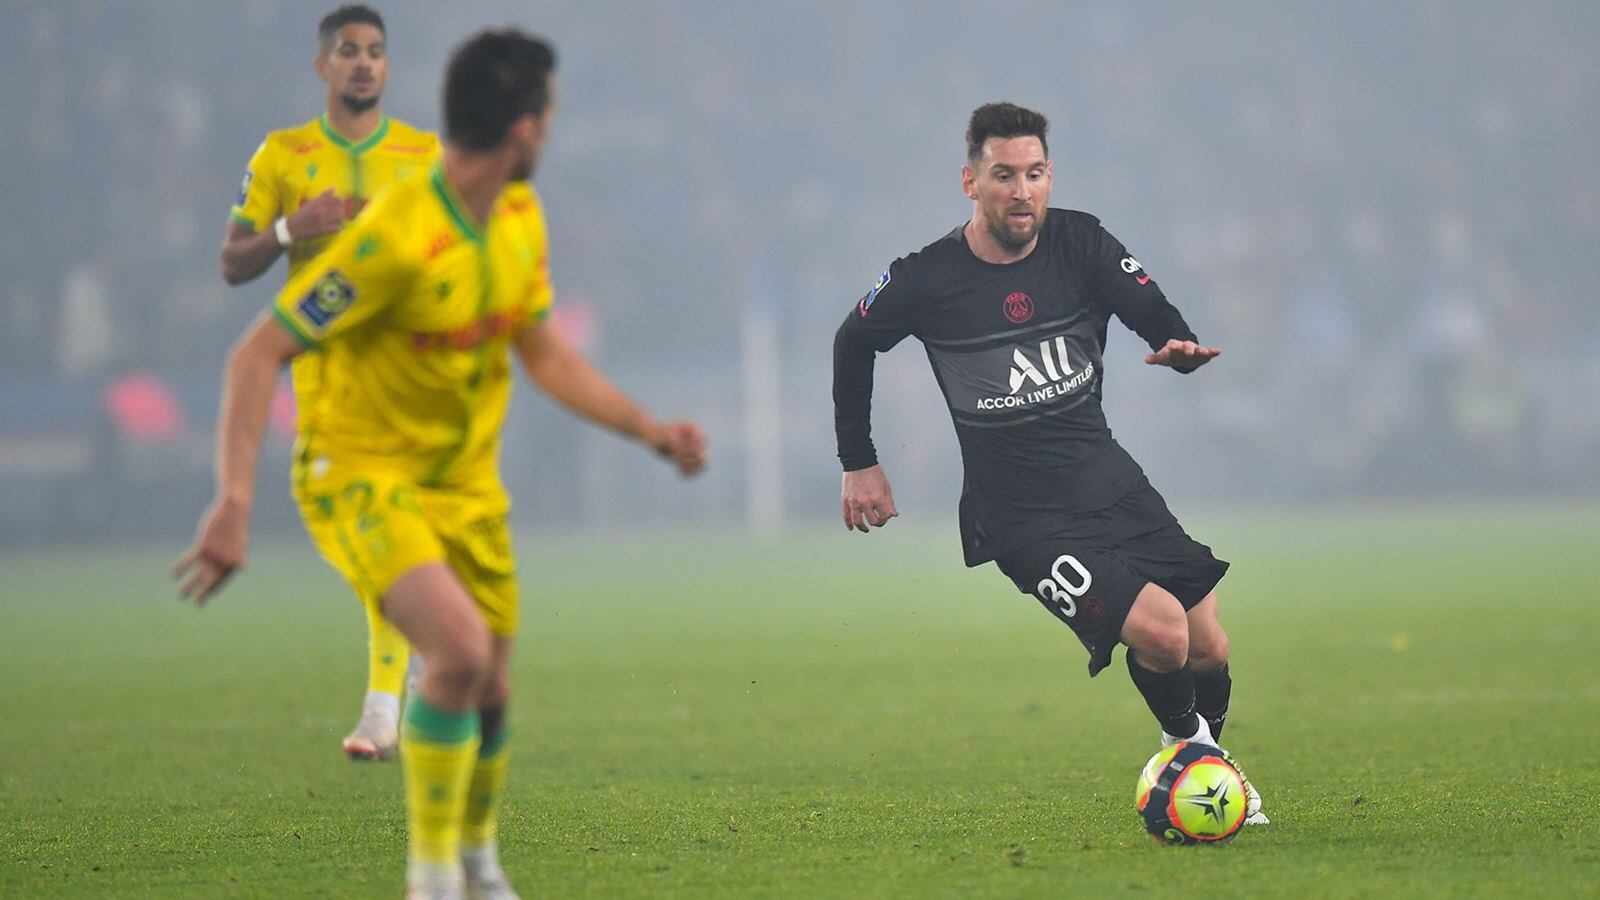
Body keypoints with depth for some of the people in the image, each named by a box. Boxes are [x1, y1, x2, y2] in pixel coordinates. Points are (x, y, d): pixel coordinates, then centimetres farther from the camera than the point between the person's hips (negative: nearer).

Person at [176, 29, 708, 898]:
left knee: (488, 692, 8)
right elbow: (257, 354, -24)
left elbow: (547, 355, 14)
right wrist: (234, 502, -30)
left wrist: (648, 428, 3)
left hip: (464, 480, 7)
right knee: (459, 647, -28)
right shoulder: (396, 236, -27)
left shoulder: (520, 218, 0)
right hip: (360, 473, -7)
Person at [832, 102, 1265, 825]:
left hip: (1114, 485, 4)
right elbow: (853, 344, 10)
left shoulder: (1080, 243, -2)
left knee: (1209, 652, 2)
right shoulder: (925, 280, -8)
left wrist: (1183, 347, -31)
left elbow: (1157, 318, -7)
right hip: (1021, 516, -4)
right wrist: (859, 463, 12)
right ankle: (1186, 747, 7)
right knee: (1160, 632, -22)